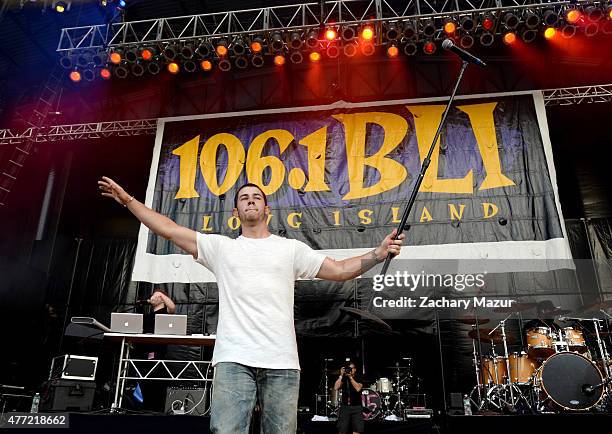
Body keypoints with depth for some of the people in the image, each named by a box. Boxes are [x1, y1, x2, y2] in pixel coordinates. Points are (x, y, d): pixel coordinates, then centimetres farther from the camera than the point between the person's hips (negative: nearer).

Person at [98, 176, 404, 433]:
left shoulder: (291, 248, 15)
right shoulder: (221, 247, 16)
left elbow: (339, 270, 12)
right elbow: (169, 229, 13)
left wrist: (378, 254, -2)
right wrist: (128, 200, 10)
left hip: (282, 362, 1)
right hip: (233, 359, 0)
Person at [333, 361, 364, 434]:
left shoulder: (359, 378, 2)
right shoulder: (343, 378, 6)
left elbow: (358, 388, -18)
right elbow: (336, 388, -8)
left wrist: (350, 377, -18)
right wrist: (341, 376, -13)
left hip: (356, 407, -2)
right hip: (344, 406, 2)